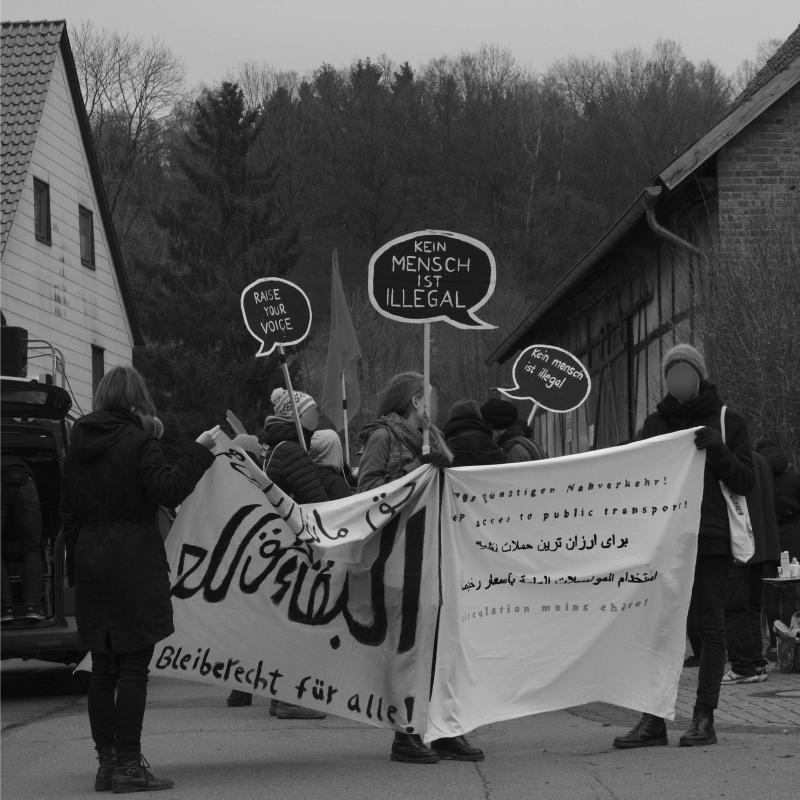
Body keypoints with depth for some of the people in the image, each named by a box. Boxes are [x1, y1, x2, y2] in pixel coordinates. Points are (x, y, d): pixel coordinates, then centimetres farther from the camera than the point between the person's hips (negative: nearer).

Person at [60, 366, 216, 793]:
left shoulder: (79, 444, 10)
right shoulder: (138, 441, -8)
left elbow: (68, 511, 12)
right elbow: (169, 489, -18)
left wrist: (77, 561, 18)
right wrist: (199, 450, -10)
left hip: (89, 562, 6)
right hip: (133, 562, -6)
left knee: (102, 667, 10)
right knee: (133, 665, -3)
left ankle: (106, 762, 12)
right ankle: (128, 764, -5)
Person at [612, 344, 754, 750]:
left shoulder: (727, 422, 6)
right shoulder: (655, 423, 16)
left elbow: (745, 483, 0)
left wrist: (718, 450, -14)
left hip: (709, 539, -3)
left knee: (708, 625, -3)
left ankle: (704, 719, 0)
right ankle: (653, 719, 2)